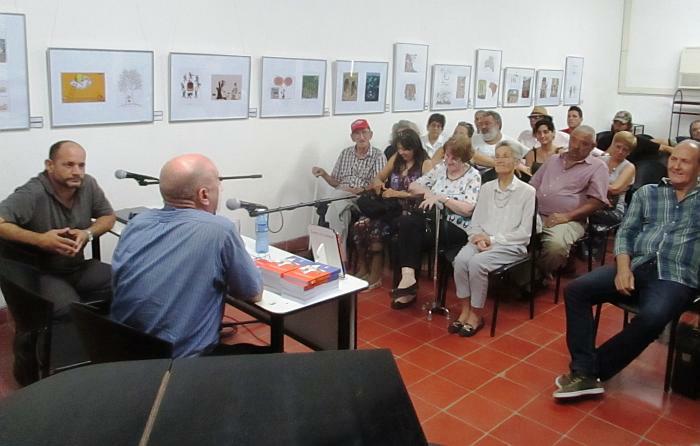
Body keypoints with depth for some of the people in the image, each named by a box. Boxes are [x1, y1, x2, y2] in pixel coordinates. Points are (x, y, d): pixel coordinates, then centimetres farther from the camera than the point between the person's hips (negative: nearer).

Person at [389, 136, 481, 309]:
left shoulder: (473, 176, -2)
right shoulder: (440, 168, 14)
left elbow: (468, 209, -14)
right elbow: (413, 186, 16)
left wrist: (440, 197, -18)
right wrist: (428, 192, -4)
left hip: (456, 228, -6)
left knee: (409, 229, -28)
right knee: (405, 221, -26)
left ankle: (408, 277, -21)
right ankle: (408, 277, -26)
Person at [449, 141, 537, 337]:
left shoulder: (527, 191, 0)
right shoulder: (486, 188, 14)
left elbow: (524, 232, -5)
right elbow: (474, 222, 12)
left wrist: (493, 239, -13)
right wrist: (479, 238, -11)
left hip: (511, 246, -4)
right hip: (482, 242, 4)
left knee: (477, 263, -31)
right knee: (461, 259, -28)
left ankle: (476, 314, -13)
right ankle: (465, 310, -14)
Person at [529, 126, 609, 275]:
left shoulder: (598, 167, 7)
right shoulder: (553, 160, 23)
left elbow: (597, 201, -3)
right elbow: (532, 187, 24)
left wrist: (567, 216, -14)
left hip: (568, 220, -5)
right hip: (536, 215, 5)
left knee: (556, 246, -36)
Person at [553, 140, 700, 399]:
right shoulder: (646, 193, 18)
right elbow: (626, 232, 11)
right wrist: (623, 267, -5)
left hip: (676, 278, -3)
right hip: (637, 268, 3)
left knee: (651, 318, -35)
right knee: (576, 290, -19)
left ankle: (592, 371, -17)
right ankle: (584, 372, -20)